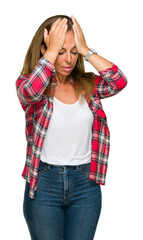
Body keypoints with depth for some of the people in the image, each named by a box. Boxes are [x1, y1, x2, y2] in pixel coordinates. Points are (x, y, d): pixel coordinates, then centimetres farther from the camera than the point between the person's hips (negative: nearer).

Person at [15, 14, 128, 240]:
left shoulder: (87, 84, 3)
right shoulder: (27, 83, -4)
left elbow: (119, 82, -15)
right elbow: (30, 92, -28)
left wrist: (85, 50, -14)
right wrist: (52, 51, -21)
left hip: (85, 182, 2)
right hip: (44, 183, -2)